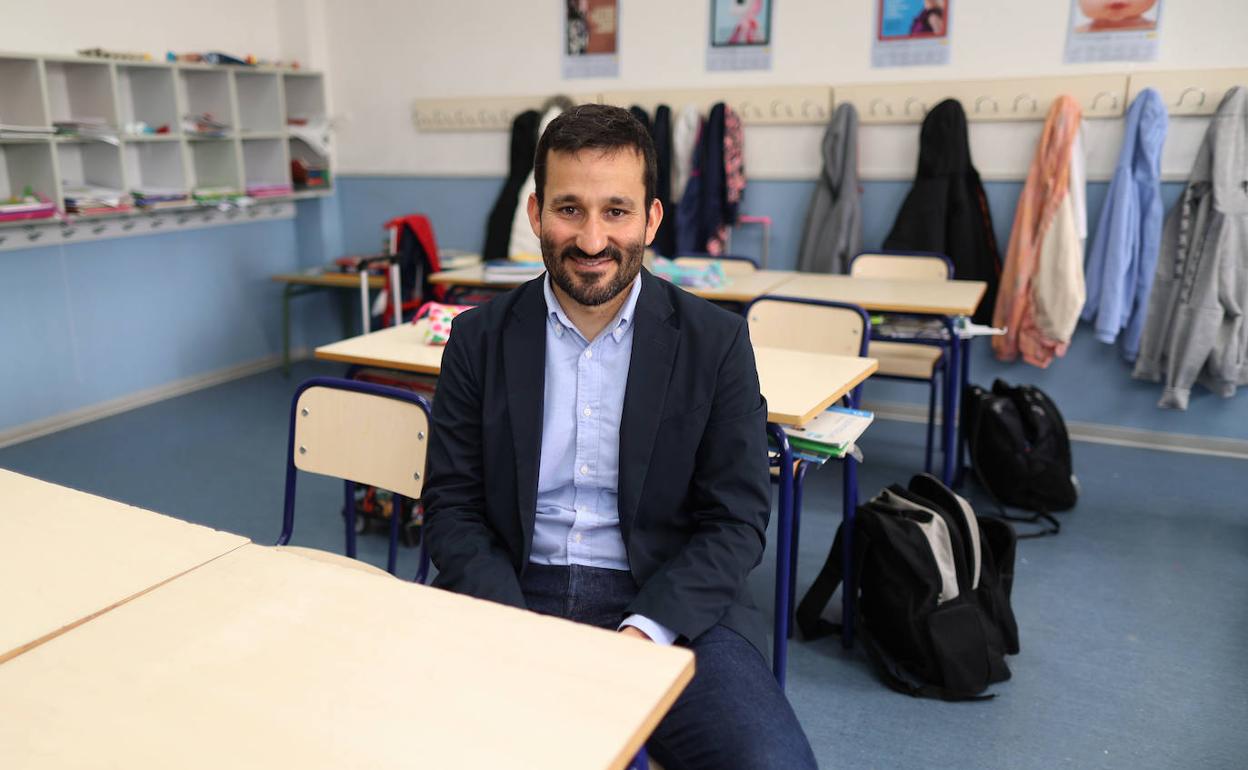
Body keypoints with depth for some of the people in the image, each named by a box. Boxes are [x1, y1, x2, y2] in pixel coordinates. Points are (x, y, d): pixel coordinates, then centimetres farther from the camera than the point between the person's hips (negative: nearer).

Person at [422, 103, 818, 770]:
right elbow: (452, 505, 3)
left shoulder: (716, 342, -1)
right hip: (510, 591, 1)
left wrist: (642, 631, -17)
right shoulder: (480, 338, 3)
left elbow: (736, 520, -1)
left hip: (666, 601, 0)